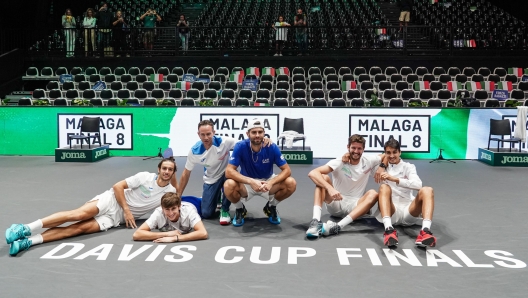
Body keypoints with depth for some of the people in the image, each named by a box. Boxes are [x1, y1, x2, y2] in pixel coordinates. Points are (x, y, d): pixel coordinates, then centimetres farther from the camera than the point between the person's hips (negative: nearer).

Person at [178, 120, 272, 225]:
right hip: (211, 179, 2)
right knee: (206, 214, -5)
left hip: (226, 173, -2)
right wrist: (178, 197, -6)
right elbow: (186, 174, -8)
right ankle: (216, 197, 32)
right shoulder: (194, 151, -20)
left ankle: (225, 210, -16)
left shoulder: (224, 142, -27)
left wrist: (262, 140, -44)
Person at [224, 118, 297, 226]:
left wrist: (271, 182, -36)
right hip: (246, 183, -1)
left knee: (291, 183, -24)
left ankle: (271, 207, 7)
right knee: (228, 185, -34)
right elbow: (229, 171, -26)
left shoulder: (272, 147, -18)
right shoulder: (240, 146, -21)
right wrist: (251, 181, -39)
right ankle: (240, 209, 2)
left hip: (268, 182, 2)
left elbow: (287, 170, -17)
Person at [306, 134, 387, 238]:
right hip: (335, 204, -2)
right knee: (323, 178, -24)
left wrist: (381, 167, -6)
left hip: (354, 206, 2)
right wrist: (330, 188, -40)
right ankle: (316, 221, -41)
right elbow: (312, 173, -24)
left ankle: (338, 226, -44)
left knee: (373, 194, -28)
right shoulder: (339, 163, -11)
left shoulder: (368, 161, 0)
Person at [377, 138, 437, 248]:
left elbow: (418, 184, -9)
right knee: (384, 187, -26)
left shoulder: (408, 167, 11)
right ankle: (389, 229, -48)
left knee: (427, 190, -23)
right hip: (391, 212, 0)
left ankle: (425, 231, -45)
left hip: (408, 211, 1)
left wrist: (394, 179, -21)